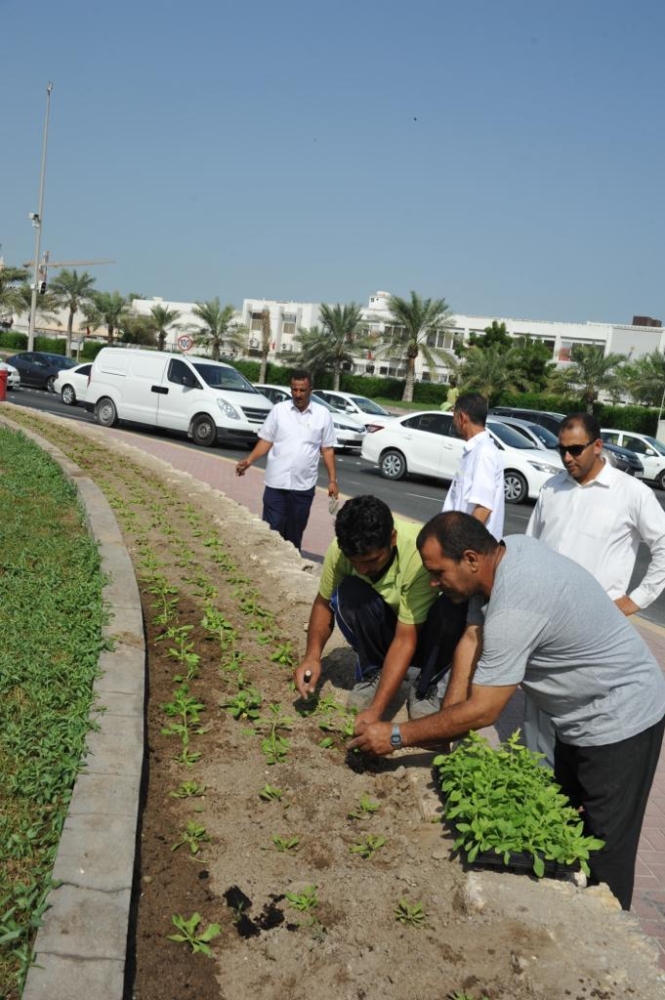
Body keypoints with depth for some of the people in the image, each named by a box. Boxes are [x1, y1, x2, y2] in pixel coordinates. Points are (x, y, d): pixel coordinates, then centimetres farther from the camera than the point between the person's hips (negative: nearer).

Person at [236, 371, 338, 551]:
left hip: (304, 485, 0)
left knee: (295, 533, 9)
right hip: (276, 482, 0)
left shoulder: (323, 414, 2)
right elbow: (266, 441, 3)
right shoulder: (279, 410, 1)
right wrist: (249, 460, -12)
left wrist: (332, 480, 0)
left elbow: (327, 449, 5)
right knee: (271, 529, 0)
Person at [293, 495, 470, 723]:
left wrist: (375, 710, -38)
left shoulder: (420, 554, -36)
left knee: (454, 607, -35)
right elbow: (323, 602, -7)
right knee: (347, 594, -28)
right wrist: (313, 656, -24)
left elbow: (405, 640, -34)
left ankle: (426, 687, -9)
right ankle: (372, 672, -3)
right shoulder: (342, 548, -24)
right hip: (384, 629, 2)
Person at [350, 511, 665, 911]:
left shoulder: (514, 609, -34)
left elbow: (482, 712, -28)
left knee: (605, 852, 1)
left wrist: (396, 736, -20)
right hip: (583, 717, 10)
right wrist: (446, 726, -6)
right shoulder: (508, 548, -8)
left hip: (621, 721, -10)